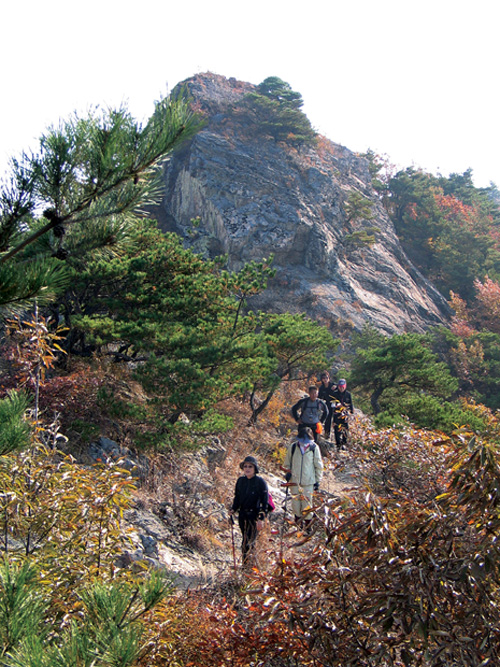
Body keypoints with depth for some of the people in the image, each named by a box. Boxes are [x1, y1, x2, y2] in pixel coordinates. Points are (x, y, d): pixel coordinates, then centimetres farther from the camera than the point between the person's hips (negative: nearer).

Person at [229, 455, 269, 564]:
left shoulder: (260, 482, -9)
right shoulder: (240, 481, 6)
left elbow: (264, 502, -9)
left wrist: (261, 518, -15)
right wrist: (233, 509, 3)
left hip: (254, 516, -5)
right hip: (242, 516, 5)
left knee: (248, 543, -10)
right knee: (245, 539, 14)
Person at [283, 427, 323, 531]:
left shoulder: (314, 448, -6)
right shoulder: (293, 447, -4)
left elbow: (318, 466, 4)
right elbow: (287, 462, 13)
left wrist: (318, 480, 5)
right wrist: (288, 471, -1)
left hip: (308, 481, -2)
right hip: (294, 480, 2)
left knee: (307, 502, -1)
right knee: (295, 500, 9)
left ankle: (308, 522, 18)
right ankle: (298, 518, 31)